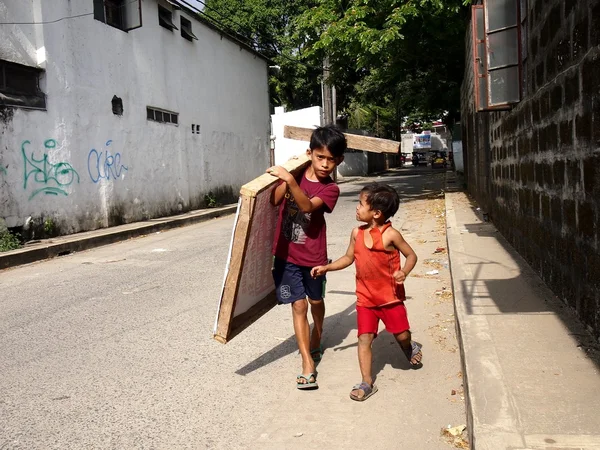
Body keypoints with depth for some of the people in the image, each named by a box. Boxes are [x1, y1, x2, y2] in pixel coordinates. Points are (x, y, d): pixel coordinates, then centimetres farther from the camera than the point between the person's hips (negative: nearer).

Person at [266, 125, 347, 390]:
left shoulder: (330, 189, -9)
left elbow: (308, 206, -29)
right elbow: (273, 201, -7)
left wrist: (289, 180, -40)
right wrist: (283, 178, -16)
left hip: (313, 256, 0)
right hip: (286, 254, 0)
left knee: (316, 301, 19)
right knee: (299, 305, -2)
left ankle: (315, 344, 47)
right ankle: (308, 365, 1)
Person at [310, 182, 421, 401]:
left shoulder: (390, 234, -14)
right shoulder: (357, 233, 1)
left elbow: (411, 255, -5)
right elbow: (348, 258, 14)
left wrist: (404, 272, -24)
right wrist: (326, 267, 5)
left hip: (390, 296, -3)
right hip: (365, 298, 4)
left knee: (401, 334, 7)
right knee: (364, 338, -2)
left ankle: (411, 348, 44)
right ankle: (367, 383, 5)